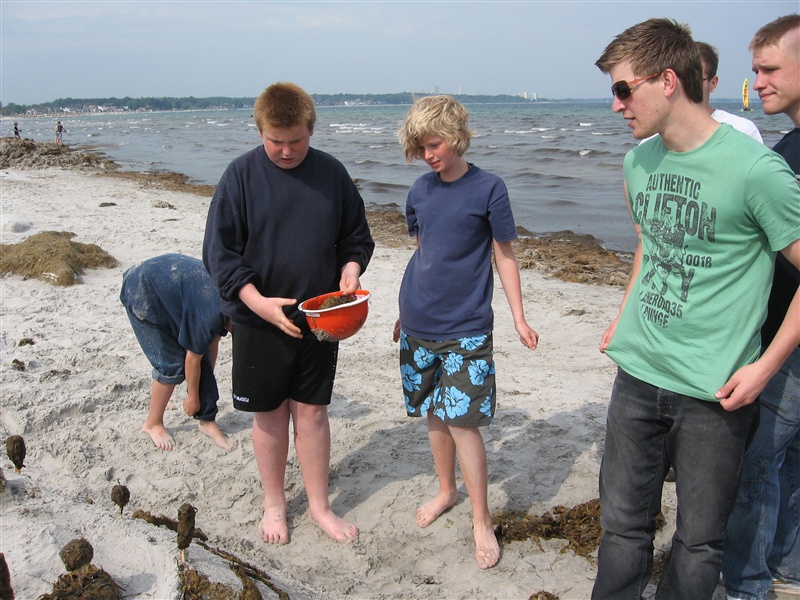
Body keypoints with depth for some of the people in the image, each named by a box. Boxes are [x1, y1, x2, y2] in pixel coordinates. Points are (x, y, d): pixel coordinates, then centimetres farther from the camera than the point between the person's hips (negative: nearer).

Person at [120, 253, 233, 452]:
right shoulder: (211, 314, -32)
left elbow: (212, 343, 4)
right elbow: (193, 359, -19)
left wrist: (208, 389, 11)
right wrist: (193, 398, -3)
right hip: (142, 295, -8)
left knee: (202, 353, 1)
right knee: (172, 364, -8)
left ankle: (207, 420, 10)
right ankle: (153, 423, 11)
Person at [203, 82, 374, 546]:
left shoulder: (332, 173, 0)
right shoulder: (242, 175, -8)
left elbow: (357, 238, 10)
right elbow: (220, 252, -8)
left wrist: (350, 272, -10)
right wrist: (259, 303, -18)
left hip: (319, 318, 2)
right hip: (259, 321, -1)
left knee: (312, 412, 11)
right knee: (270, 415, 11)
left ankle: (320, 505, 27)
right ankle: (275, 504, 31)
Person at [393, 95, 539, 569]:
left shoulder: (489, 188, -7)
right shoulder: (420, 190, 6)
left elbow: (505, 255, -2)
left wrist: (519, 318, -3)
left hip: (465, 328, -5)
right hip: (419, 325, 5)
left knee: (462, 421, -7)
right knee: (434, 414, 14)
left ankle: (482, 520, 10)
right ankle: (446, 491, 35)